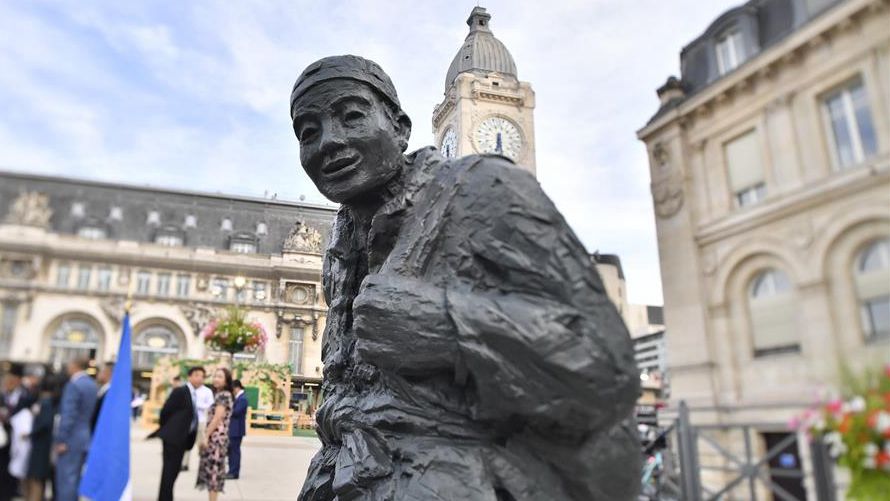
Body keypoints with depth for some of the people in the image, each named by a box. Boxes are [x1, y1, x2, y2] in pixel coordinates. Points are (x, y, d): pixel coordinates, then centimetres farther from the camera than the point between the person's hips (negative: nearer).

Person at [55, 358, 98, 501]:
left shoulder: (73, 385, -15)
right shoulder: (93, 385, 10)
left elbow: (68, 415, -18)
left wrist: (61, 439, -15)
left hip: (72, 439, -8)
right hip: (86, 439, 8)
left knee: (66, 477, -2)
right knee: (75, 477, 16)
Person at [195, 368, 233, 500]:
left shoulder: (224, 395, -11)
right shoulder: (220, 395, 18)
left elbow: (217, 418, -17)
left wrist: (206, 437, -16)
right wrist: (206, 437, 17)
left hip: (217, 437, -10)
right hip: (213, 437, 10)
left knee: (213, 468, -8)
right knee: (211, 469, 11)